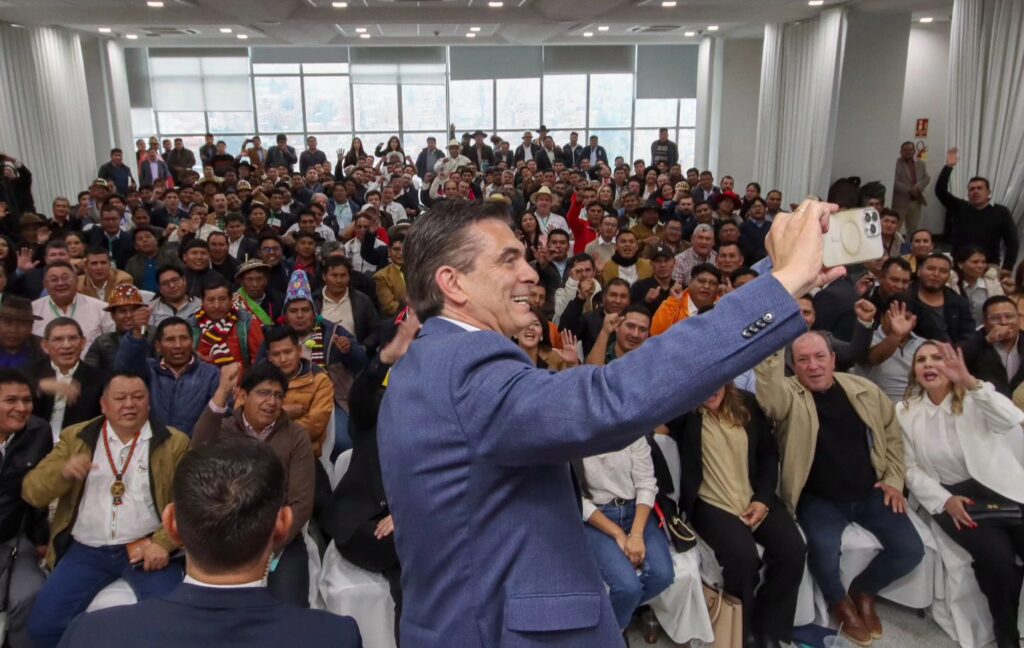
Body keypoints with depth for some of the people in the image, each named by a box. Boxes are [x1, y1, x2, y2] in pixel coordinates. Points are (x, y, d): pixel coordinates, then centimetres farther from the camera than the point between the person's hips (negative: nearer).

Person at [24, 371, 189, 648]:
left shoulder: (174, 442, 3)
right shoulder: (76, 437, 10)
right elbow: (32, 491, 6)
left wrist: (163, 543, -17)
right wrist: (63, 471, -16)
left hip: (146, 548, -2)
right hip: (85, 550, 3)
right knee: (42, 625, -12)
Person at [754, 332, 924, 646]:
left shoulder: (865, 390, 1)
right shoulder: (788, 395, -12)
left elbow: (891, 434, 14)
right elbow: (767, 389, -37)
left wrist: (894, 479, 7)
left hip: (870, 494, 4)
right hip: (819, 500, -4)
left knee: (910, 549, -7)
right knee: (823, 548, -29)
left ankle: (863, 590, 24)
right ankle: (840, 603, 7)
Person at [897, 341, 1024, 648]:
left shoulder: (976, 397, 2)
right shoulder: (905, 412, 5)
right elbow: (911, 468, 4)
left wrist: (969, 381, -32)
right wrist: (945, 500, -12)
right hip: (951, 495, -1)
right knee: (997, 554, -26)